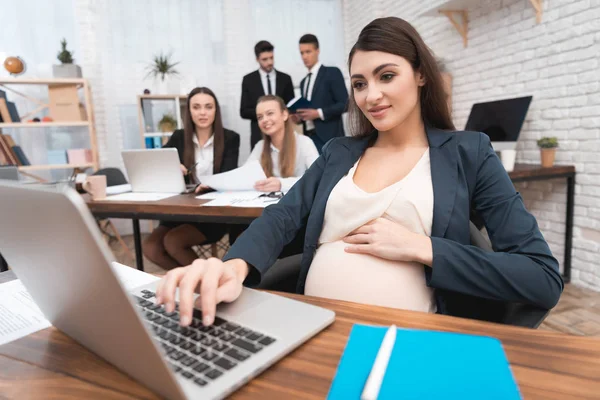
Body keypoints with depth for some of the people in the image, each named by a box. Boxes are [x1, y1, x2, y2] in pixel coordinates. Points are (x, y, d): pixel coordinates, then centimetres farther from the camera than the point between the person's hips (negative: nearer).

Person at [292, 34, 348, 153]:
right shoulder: (303, 82, 21)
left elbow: (344, 104, -8)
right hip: (309, 138, 6)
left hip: (328, 138, -6)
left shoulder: (332, 73, 1)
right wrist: (299, 117, 1)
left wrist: (319, 113, -16)